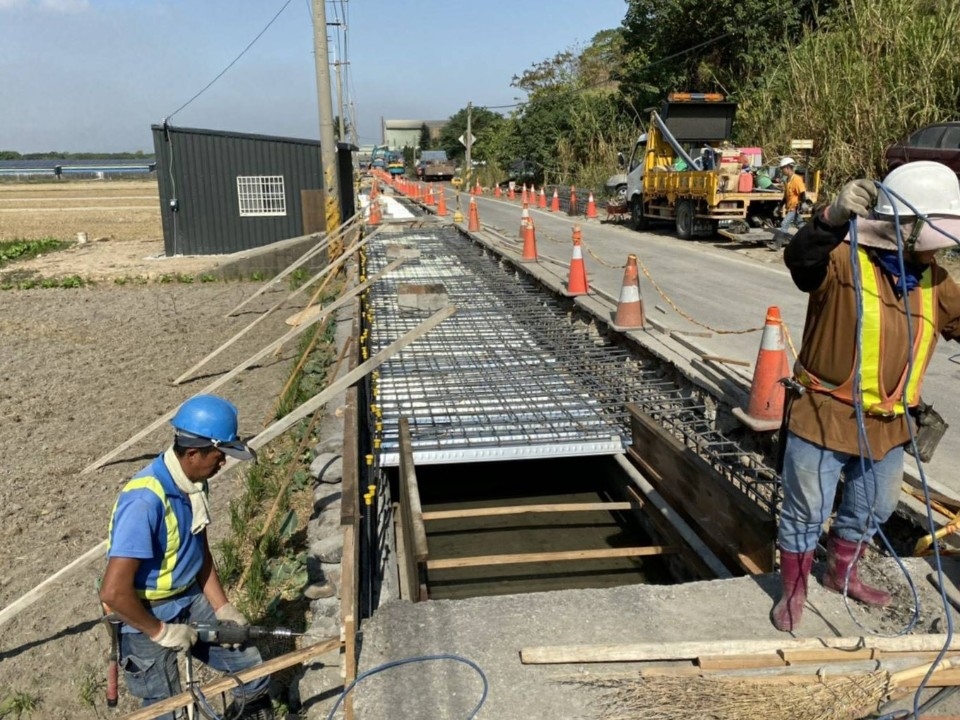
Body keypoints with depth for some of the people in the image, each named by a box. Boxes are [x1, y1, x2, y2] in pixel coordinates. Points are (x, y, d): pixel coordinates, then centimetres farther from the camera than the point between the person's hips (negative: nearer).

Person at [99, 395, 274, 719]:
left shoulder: (194, 482, -6)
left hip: (190, 601, 7)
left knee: (251, 667, 9)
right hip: (146, 618, -7)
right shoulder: (145, 500, -32)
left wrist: (222, 608, 2)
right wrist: (160, 632, -18)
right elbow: (113, 592, -31)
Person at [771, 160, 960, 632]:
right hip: (824, 417, -7)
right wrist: (835, 218, -54)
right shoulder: (845, 262, -16)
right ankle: (793, 591, 30)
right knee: (806, 512, 7)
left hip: (887, 426, 7)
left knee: (872, 510, 25)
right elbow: (801, 258, -36)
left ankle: (842, 573, 50)